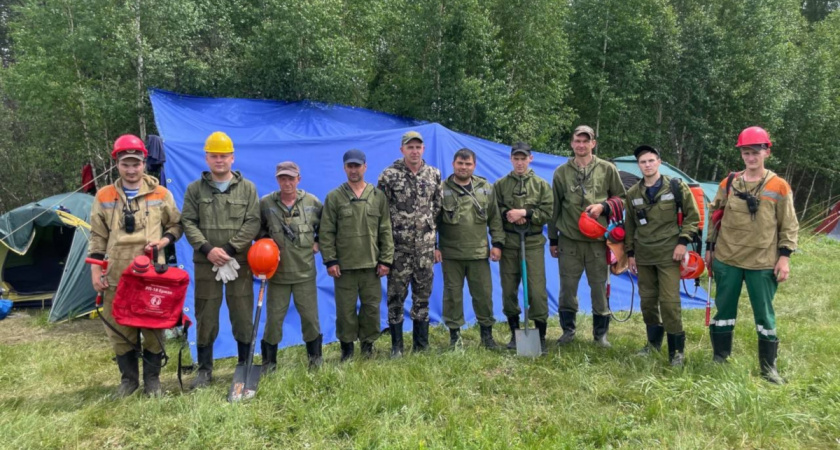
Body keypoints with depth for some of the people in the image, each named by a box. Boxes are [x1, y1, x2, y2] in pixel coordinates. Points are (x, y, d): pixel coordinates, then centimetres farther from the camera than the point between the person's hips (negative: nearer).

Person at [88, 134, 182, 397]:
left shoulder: (161, 194, 3)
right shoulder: (104, 196, 7)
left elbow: (176, 225, 11)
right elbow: (97, 236, 10)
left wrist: (163, 241, -9)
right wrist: (95, 269, 3)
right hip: (116, 276, 2)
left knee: (153, 327, 4)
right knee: (119, 329, 7)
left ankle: (152, 378, 19)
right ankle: (128, 378, 23)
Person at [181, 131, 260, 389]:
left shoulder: (247, 188, 3)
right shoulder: (195, 189, 6)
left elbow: (253, 223, -4)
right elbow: (188, 223, 1)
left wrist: (229, 249, -13)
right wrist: (207, 249, -13)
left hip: (240, 263, 0)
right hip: (205, 264, 1)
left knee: (243, 316, 6)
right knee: (205, 317, 7)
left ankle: (245, 365, 21)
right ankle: (204, 370, 20)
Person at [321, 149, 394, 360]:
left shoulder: (378, 196, 5)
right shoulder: (334, 197, 0)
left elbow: (385, 231, 5)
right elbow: (326, 232, -1)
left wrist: (386, 260, 0)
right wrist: (330, 260, -7)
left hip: (372, 265, 1)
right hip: (344, 265, -1)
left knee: (372, 307, 9)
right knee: (345, 308, 6)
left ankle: (368, 343, 26)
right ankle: (347, 346, 22)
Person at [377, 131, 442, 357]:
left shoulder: (434, 174, 6)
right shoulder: (389, 175, -5)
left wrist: (430, 231, 10)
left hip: (425, 247, 3)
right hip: (398, 246, -3)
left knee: (423, 295, 10)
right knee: (396, 295, 3)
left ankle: (421, 345, 22)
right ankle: (396, 346, 15)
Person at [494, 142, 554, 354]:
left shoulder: (542, 185, 5)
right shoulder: (500, 184, 7)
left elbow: (547, 213, -3)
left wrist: (525, 213, -15)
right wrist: (508, 215, -16)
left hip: (533, 243, -1)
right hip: (508, 242, 2)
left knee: (537, 289, -3)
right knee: (509, 289, 7)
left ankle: (541, 334, 10)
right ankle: (514, 333, 21)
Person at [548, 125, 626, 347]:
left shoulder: (607, 169, 2)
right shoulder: (561, 172, 5)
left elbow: (621, 198, 10)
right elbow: (554, 208, 10)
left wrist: (603, 207, -11)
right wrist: (553, 239, 10)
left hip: (597, 239, -1)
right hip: (569, 239, 1)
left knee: (599, 287, 6)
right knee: (567, 286, 5)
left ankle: (601, 332, 21)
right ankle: (568, 330, 21)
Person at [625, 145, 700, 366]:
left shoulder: (676, 187, -4)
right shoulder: (633, 194, 6)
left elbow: (692, 216, 0)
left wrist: (683, 241, -9)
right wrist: (630, 252, 11)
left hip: (668, 255, -4)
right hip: (643, 257, 4)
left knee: (669, 302, -7)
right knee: (647, 301, 11)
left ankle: (677, 349, 6)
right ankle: (653, 342, 28)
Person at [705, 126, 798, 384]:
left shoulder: (779, 187, -3)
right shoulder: (728, 184, 3)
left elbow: (789, 226, 1)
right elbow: (714, 217, 12)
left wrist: (784, 256, -6)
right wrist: (709, 248, 10)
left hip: (762, 263, -2)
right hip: (727, 260, 2)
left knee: (765, 316, 6)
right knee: (724, 311, 11)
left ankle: (769, 368, 20)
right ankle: (719, 360, 25)